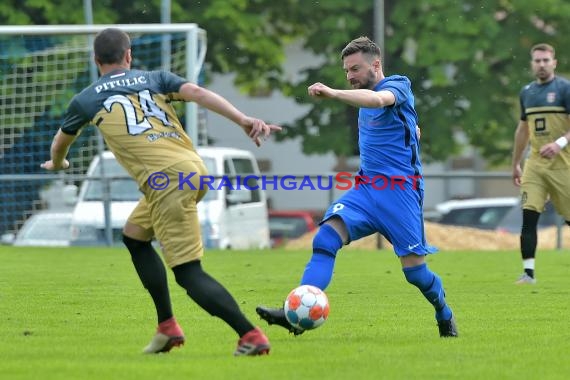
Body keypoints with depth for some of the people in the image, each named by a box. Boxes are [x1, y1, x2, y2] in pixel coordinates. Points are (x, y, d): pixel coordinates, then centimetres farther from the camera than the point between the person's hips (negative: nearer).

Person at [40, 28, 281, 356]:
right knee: (134, 236, 26)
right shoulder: (155, 79, 21)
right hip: (195, 168, 6)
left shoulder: (86, 100, 16)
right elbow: (197, 92, 1)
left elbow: (60, 144, 36)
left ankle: (251, 335, -18)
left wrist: (57, 163, 60)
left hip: (166, 180, -6)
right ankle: (168, 327, 24)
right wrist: (243, 120, -10)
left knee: (189, 274, -4)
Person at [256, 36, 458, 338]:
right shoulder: (363, 99, 19)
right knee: (326, 236, -18)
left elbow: (378, 99, -32)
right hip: (366, 186, 7)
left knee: (414, 269, -4)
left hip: (399, 189, -7)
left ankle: (445, 317, 26)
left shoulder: (398, 85, -5)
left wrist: (332, 93, -42)